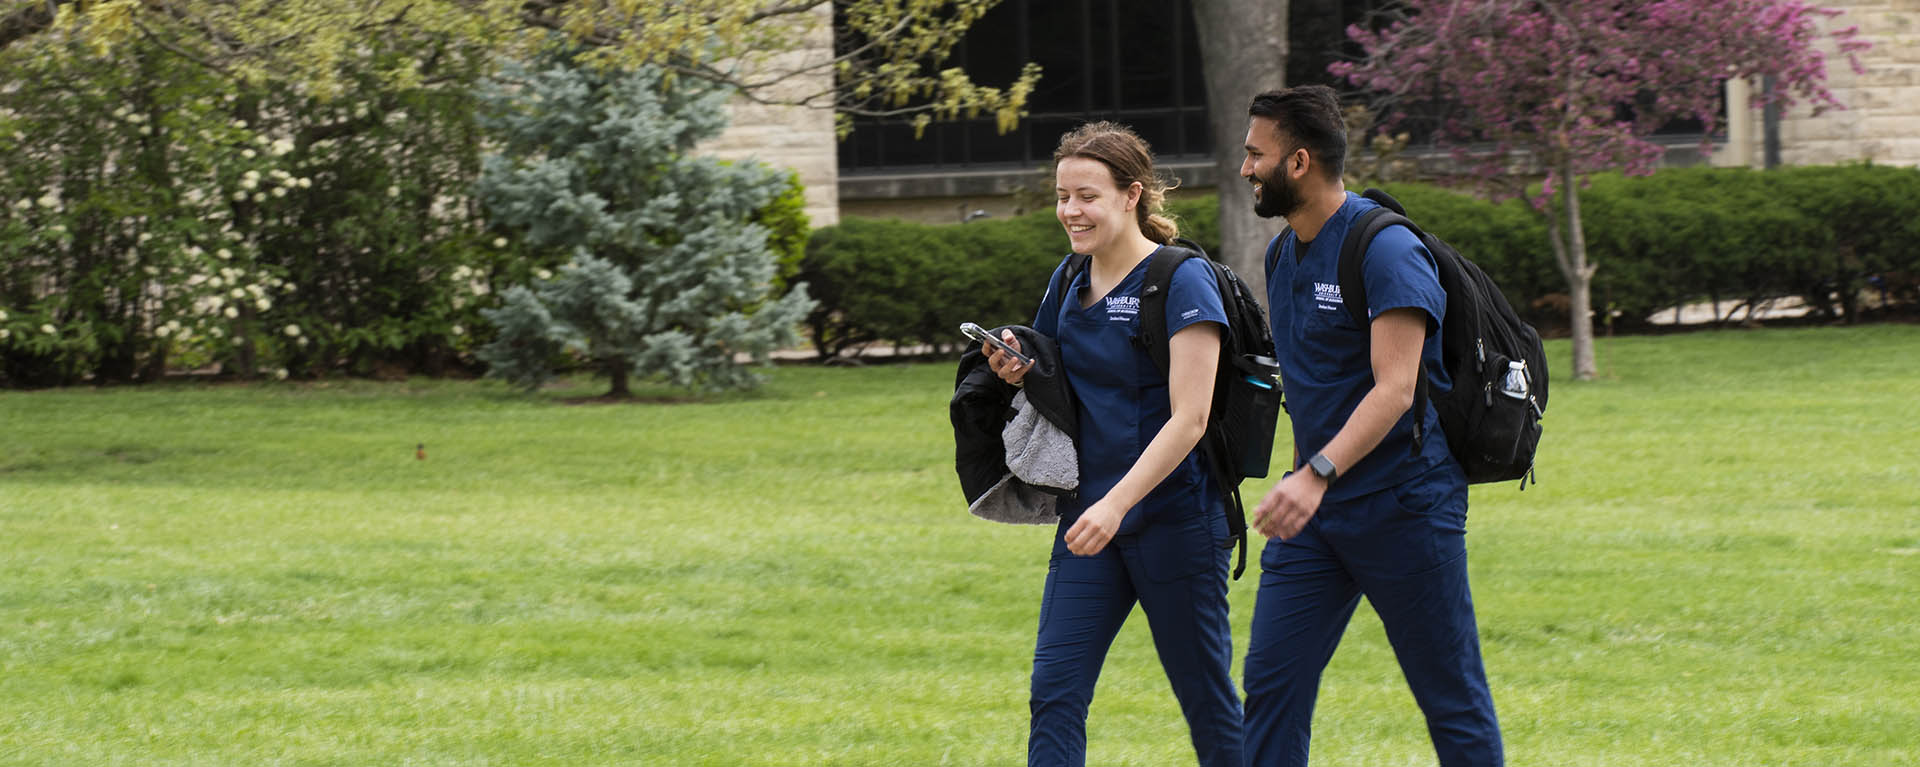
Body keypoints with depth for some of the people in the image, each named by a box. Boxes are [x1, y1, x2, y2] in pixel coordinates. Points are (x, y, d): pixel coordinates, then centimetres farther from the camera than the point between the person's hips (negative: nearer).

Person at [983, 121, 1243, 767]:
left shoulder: (1182, 283, -12)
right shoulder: (1069, 283, 10)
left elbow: (1188, 419, -17)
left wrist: (1116, 504, -25)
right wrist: (1020, 373, -2)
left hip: (1174, 516, -6)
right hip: (1091, 515, 6)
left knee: (1204, 696, 4)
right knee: (1055, 690, -5)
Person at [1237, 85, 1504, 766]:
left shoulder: (1385, 250, -15)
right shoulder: (1284, 254, 13)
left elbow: (1394, 388, -24)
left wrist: (1318, 474, -34)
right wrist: (1302, 480, 18)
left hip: (1403, 504, -8)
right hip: (1314, 510, 8)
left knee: (1451, 697, 0)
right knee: (1272, 680, -1)